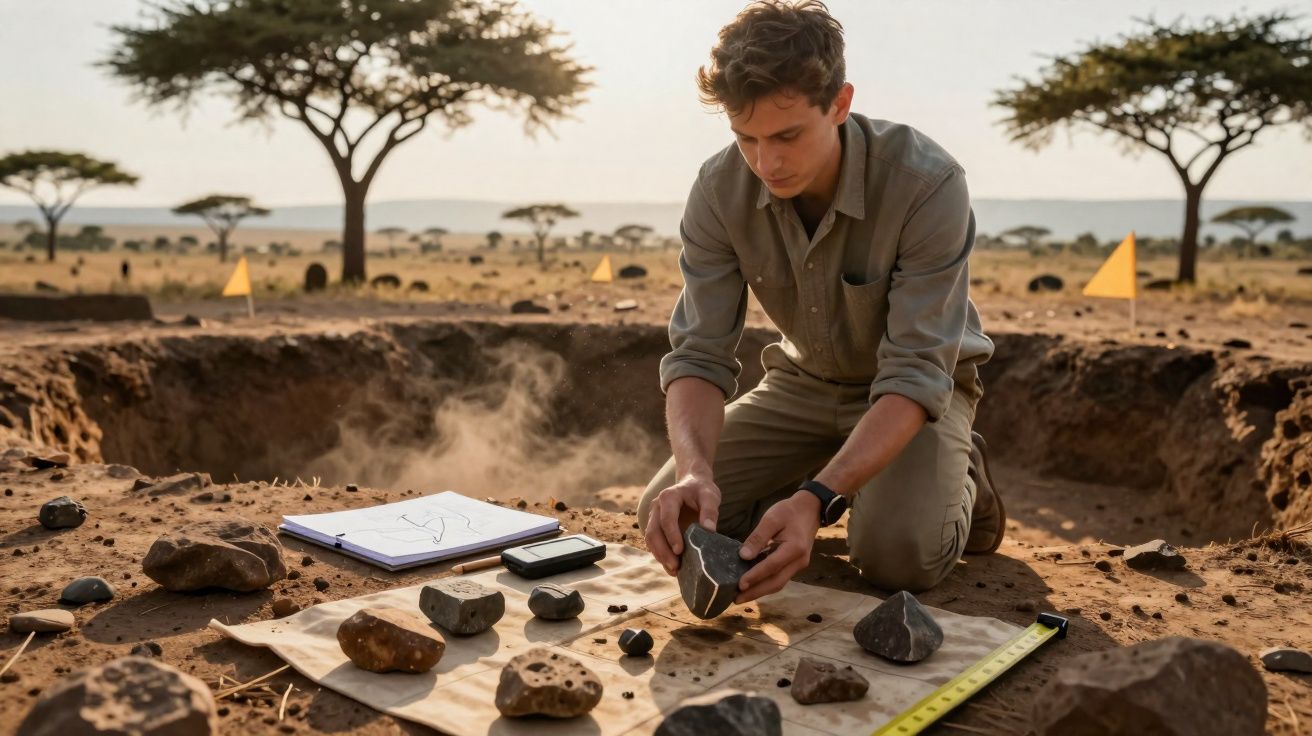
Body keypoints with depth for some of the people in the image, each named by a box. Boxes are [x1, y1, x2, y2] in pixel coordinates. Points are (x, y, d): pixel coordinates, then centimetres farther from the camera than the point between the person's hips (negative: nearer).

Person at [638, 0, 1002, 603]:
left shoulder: (928, 184, -32)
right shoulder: (719, 191, -21)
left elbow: (915, 375, -33)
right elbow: (700, 354, -21)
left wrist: (819, 497, -46)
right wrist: (694, 469, -42)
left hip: (916, 391, -3)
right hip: (802, 381, 4)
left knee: (898, 553, -30)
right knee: (669, 518, -9)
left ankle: (958, 481, 7)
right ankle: (840, 482, 15)